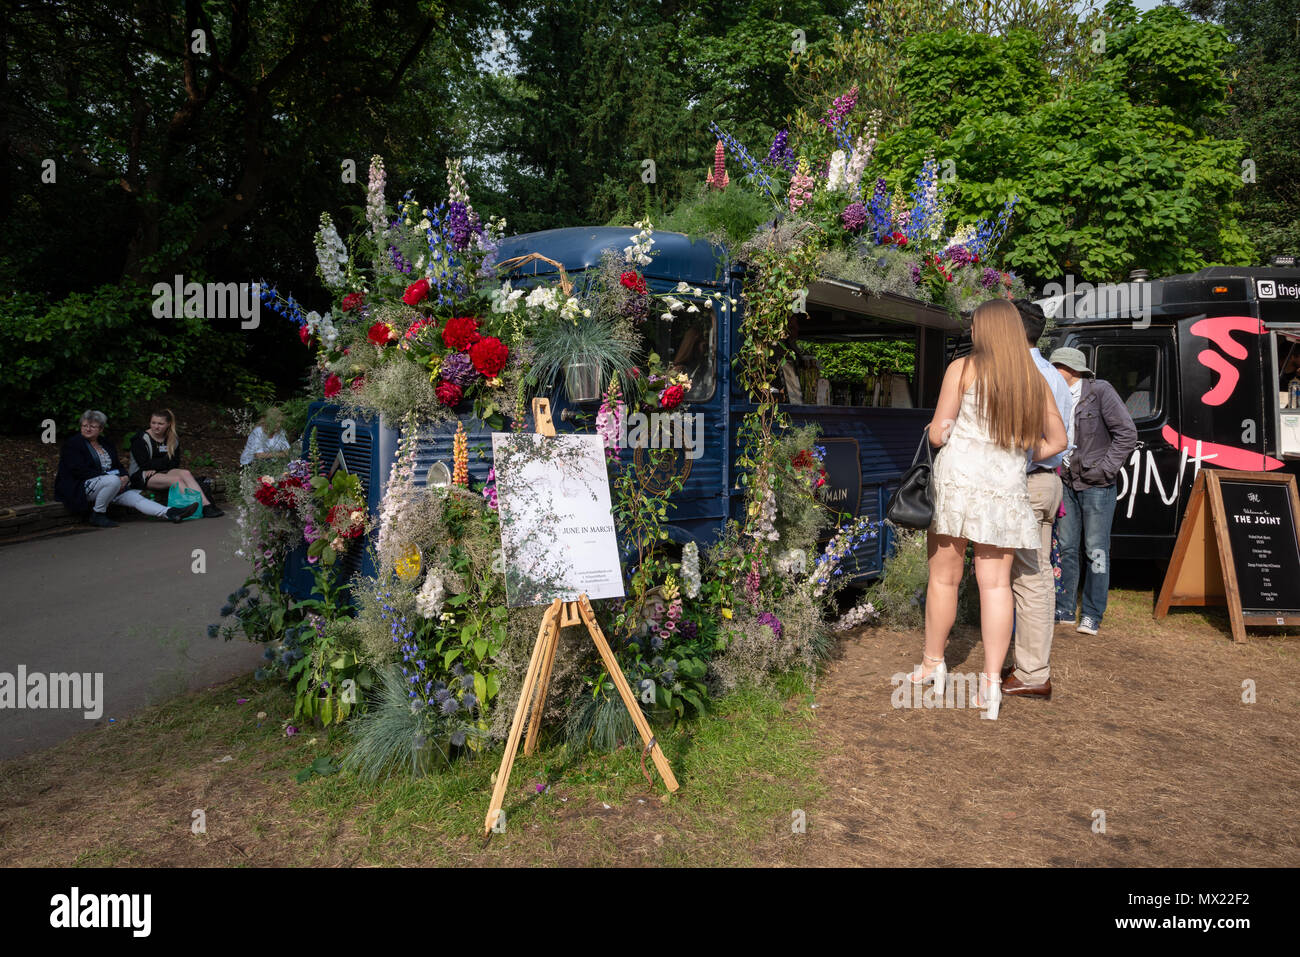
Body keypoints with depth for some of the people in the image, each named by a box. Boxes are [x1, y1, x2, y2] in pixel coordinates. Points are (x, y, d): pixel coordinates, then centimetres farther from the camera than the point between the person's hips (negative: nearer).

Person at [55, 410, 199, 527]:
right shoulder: (72, 444, -4)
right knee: (113, 481, -34)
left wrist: (125, 477, -8)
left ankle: (171, 513, -29)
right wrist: (114, 478, -20)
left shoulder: (106, 443, 16)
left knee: (135, 497, -14)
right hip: (80, 488, -6)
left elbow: (117, 466, 18)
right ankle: (97, 515, -18)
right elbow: (80, 471, -16)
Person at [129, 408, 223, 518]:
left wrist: (156, 467, -13)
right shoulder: (141, 440, -6)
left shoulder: (173, 439, 9)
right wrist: (167, 461, -6)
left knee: (185, 473, -26)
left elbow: (175, 463, 3)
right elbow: (145, 465, -13)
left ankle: (205, 504, -41)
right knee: (175, 479, -30)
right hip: (141, 476, -5)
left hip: (162, 472, 5)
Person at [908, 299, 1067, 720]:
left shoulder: (963, 368, -2)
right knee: (996, 583, 5)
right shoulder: (1035, 381, 11)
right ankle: (992, 680, 4)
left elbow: (937, 434, -5)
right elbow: (1057, 439, 17)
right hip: (1006, 487, 4)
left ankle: (932, 664, 20)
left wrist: (933, 430, 16)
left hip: (957, 478, -3)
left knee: (944, 578, 8)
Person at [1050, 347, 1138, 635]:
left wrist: (1104, 469, -13)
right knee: (1065, 547, 7)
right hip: (1068, 482, 6)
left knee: (1096, 551, -1)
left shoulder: (1100, 391, -8)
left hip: (1097, 485, -5)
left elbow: (1127, 434, -10)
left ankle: (1092, 615, 7)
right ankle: (1064, 610, 17)